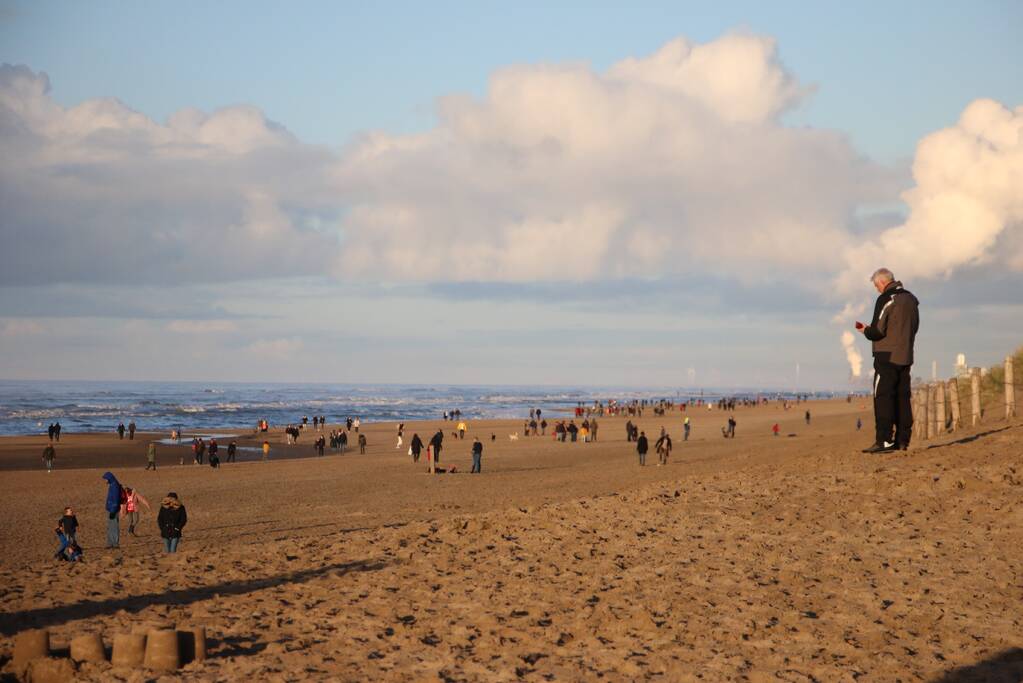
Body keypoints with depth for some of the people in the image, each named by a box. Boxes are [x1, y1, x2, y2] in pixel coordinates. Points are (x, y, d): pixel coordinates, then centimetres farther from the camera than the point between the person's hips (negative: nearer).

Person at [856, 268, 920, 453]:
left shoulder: (886, 300, -12)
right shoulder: (910, 299, 13)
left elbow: (877, 331, -17)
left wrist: (865, 330, 6)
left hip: (887, 356, -8)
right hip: (905, 356, 8)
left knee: (883, 397, -8)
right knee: (903, 398, 9)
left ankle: (884, 440, -15)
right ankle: (902, 441, 9)